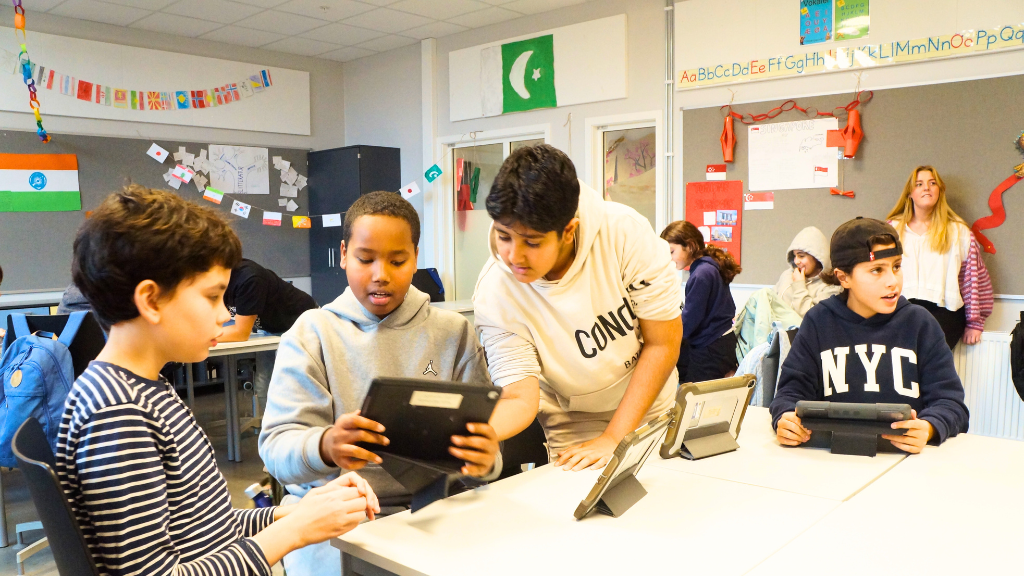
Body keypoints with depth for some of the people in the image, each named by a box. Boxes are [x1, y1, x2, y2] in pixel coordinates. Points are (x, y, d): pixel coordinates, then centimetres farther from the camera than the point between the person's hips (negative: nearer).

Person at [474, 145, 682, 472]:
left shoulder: (624, 233, -23)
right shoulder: (494, 296, -21)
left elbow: (663, 343, -17)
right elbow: (520, 397, -21)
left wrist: (612, 440, -19)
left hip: (653, 412, 2)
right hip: (573, 435, -1)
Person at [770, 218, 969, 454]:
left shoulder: (919, 322, 6)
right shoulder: (819, 322, 7)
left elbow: (948, 399, 2)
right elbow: (794, 388, 3)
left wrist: (927, 428, -21)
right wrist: (785, 418, -21)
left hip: (905, 455, 0)